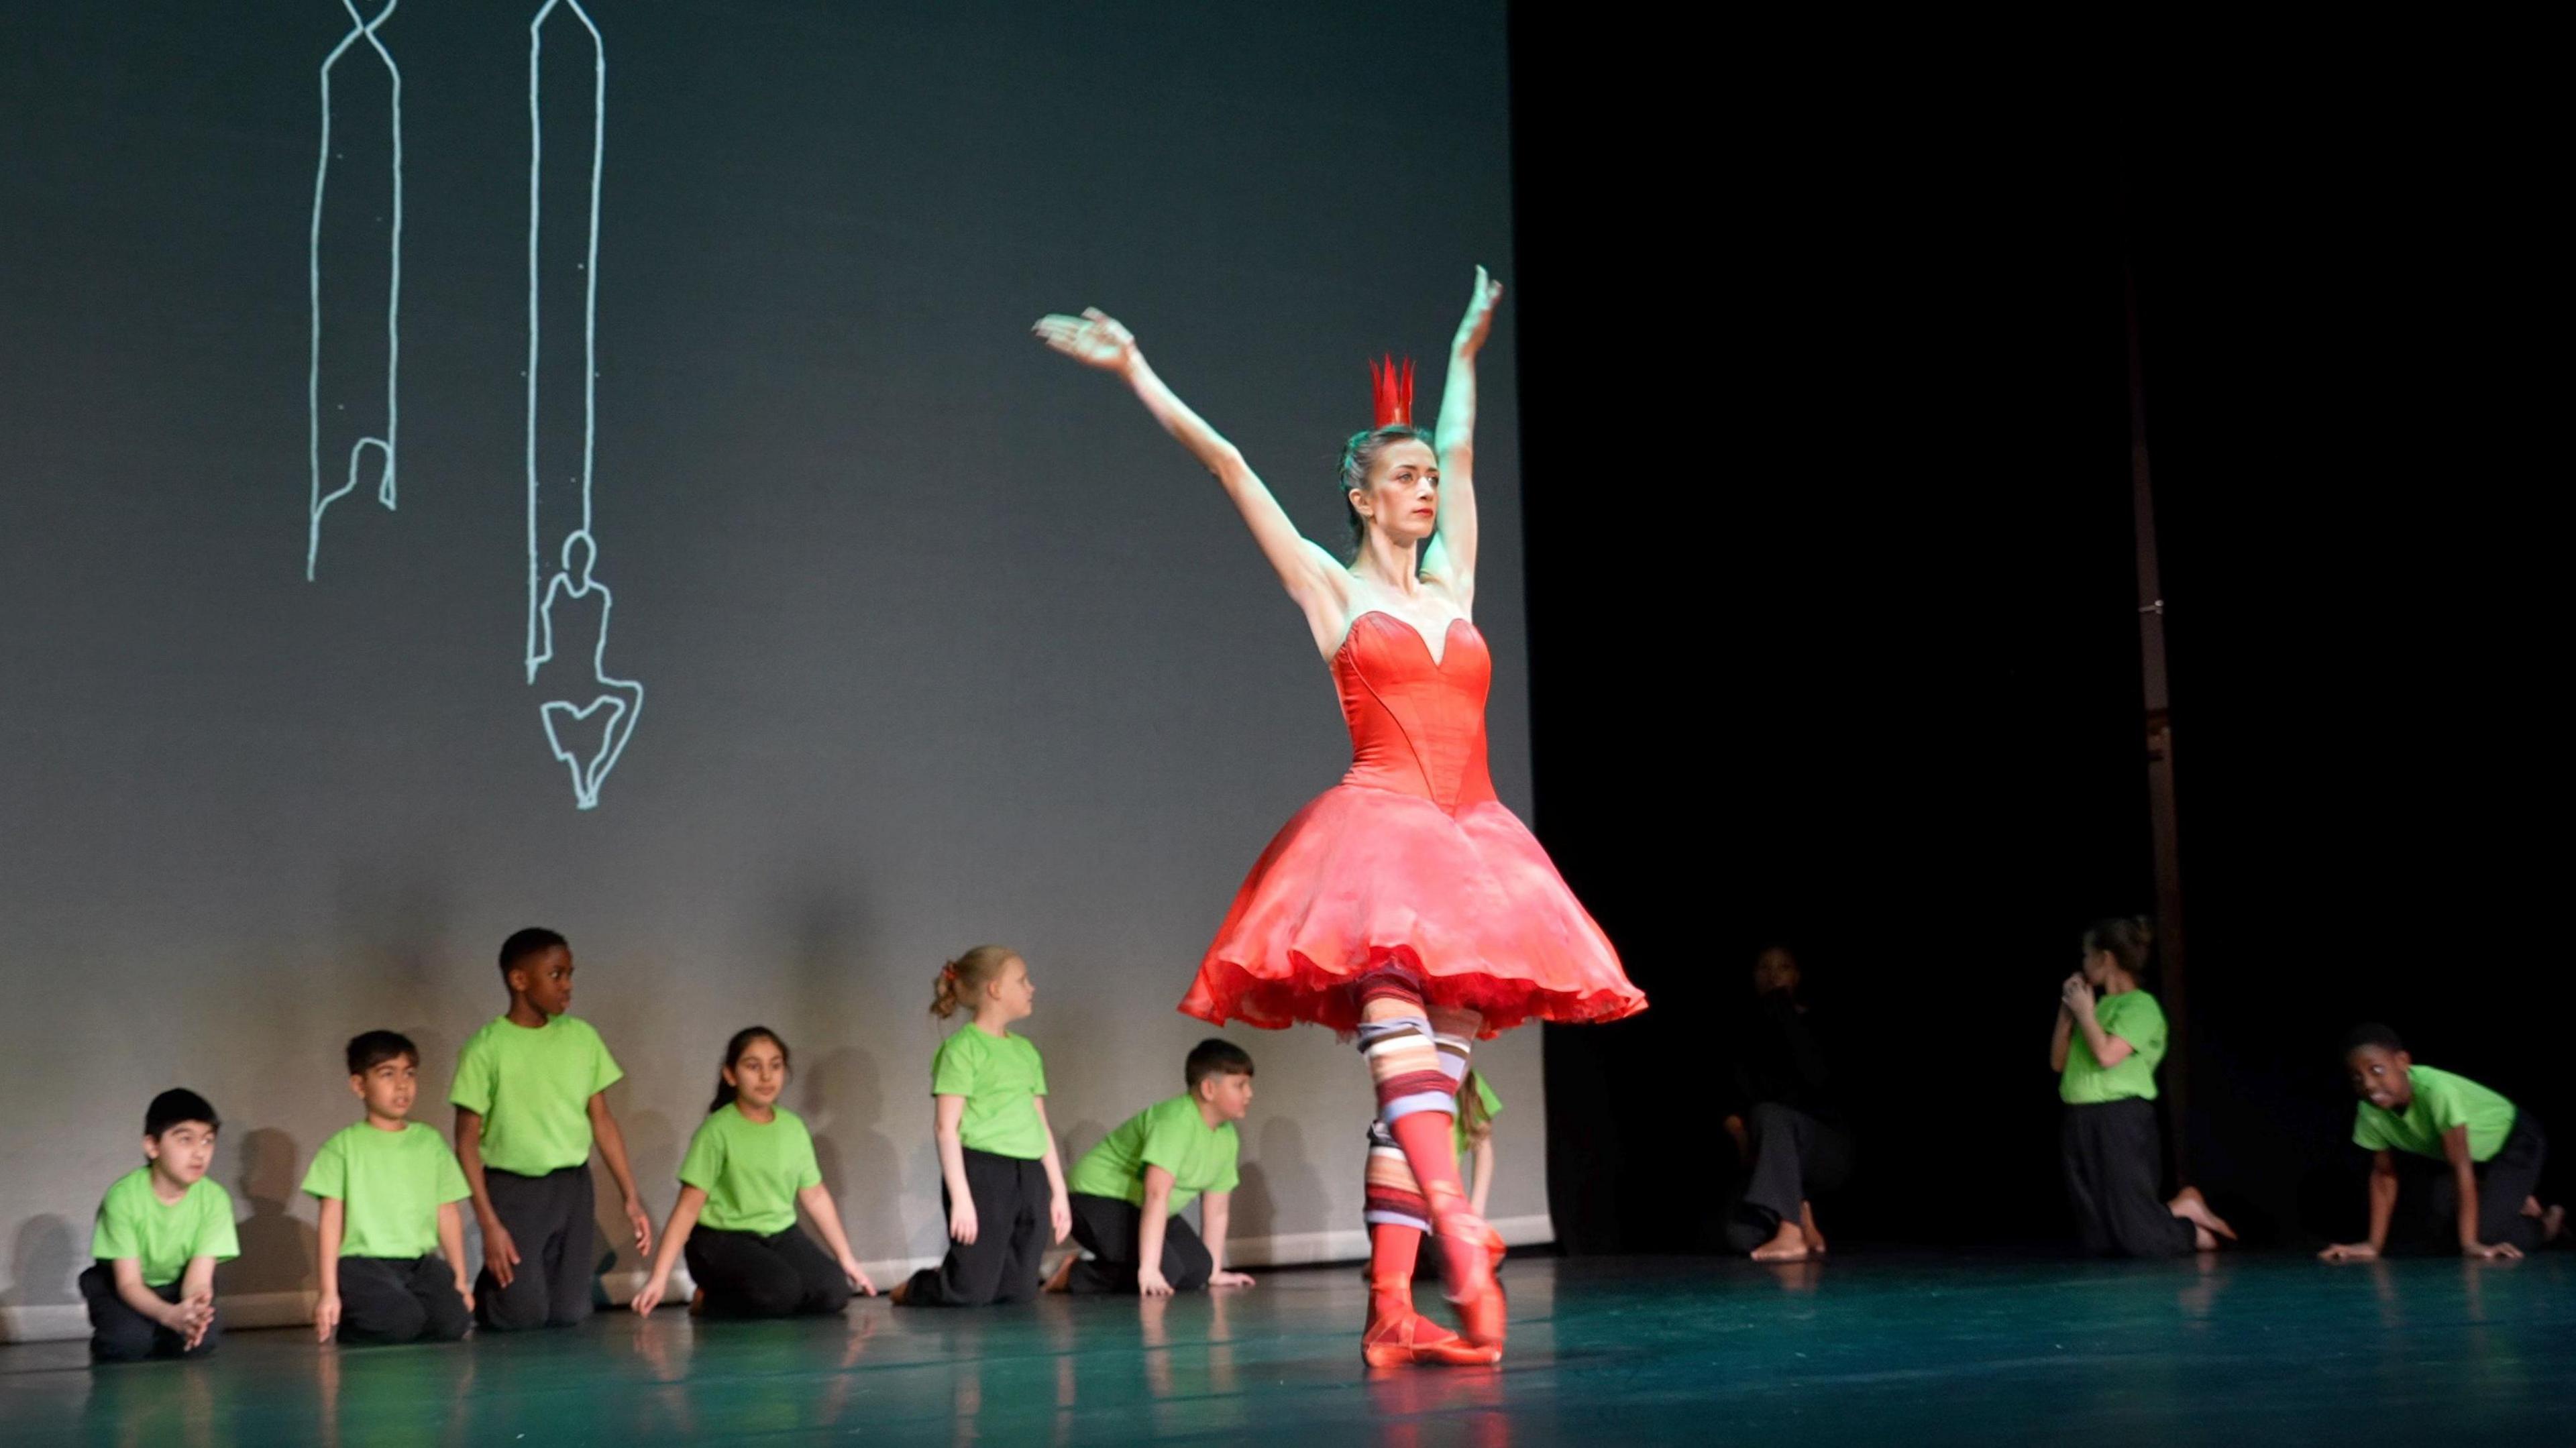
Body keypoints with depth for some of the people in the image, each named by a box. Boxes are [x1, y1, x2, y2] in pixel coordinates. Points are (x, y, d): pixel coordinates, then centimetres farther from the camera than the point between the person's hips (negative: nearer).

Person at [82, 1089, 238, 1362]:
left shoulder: (214, 1198, -20)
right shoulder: (124, 1196, -26)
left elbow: (199, 1278, -23)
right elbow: (128, 1283, -26)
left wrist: (195, 1306, -50)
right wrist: (170, 1314, -48)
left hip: (177, 1285, 2)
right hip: (120, 1284, -2)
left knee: (201, 1338, -27)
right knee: (128, 1340, -31)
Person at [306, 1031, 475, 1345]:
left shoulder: (430, 1142, 13)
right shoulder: (344, 1146, 3)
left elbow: (448, 1214, 13)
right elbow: (331, 1221, -1)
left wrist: (460, 1280, 9)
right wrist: (329, 1292, -7)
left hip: (422, 1262, 4)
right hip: (364, 1262, -4)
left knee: (454, 1320, -23)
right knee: (401, 1320, -30)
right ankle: (352, 1325, 5)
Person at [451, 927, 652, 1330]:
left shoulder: (582, 1037, 3)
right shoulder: (487, 1048, -10)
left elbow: (602, 1120, 8)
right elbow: (467, 1141, -7)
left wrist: (631, 1198, 5)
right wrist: (489, 1223, -12)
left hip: (573, 1187, 4)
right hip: (513, 1190, -4)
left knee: (569, 1313, 0)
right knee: (522, 1315, -7)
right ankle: (485, 1292, 24)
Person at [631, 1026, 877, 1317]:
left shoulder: (794, 1127, 2)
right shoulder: (718, 1130, -14)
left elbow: (815, 1196, 11)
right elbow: (690, 1205, -15)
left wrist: (847, 1259, 15)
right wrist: (659, 1276, -20)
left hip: (780, 1235, 6)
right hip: (722, 1238, -6)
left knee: (834, 1293, -16)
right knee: (781, 1291, -31)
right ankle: (711, 1301, -2)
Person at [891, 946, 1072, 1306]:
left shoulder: (1026, 1051, 17)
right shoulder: (962, 1048, -5)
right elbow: (946, 1126, -10)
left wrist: (1058, 1190, 15)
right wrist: (960, 1197, -17)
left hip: (1031, 1176, 7)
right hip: (982, 1172, -7)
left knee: (1018, 1291, 5)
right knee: (972, 1293, -7)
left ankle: (942, 1282, 31)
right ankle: (911, 1290, 23)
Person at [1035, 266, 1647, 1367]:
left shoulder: (1452, 585, 18)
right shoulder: (1334, 589, 7)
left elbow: (1459, 450, 32)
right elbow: (1228, 465, 6)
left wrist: (1467, 350, 44)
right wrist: (1136, 374, 6)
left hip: (1470, 841, 5)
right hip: (1381, 824, -5)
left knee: (1433, 1079, -2)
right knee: (1398, 1036, -25)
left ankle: (1391, 1313, -4)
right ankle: (1461, 1235, -39)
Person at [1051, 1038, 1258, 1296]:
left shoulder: (1227, 1138, -2)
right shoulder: (1176, 1121, -29)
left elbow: (1217, 1209, 6)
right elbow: (1157, 1194, -36)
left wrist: (1214, 1272, 7)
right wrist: (1149, 1269, -41)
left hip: (1141, 1208, 9)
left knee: (1198, 1270, -3)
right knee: (1165, 1269, -26)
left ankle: (1105, 1268, 14)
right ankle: (1078, 1277, -5)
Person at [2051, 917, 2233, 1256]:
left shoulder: (2140, 1005, -7)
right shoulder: (2098, 1004, 15)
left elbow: (2106, 1055, -22)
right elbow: (2058, 1062, 17)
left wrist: (2085, 1011, -7)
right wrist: (2067, 1011, 9)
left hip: (2119, 1123, -8)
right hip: (2080, 1124, 8)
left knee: (2139, 1240, -6)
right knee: (2101, 1241, 8)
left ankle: (2195, 1232, 20)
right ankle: (2182, 1213, 24)